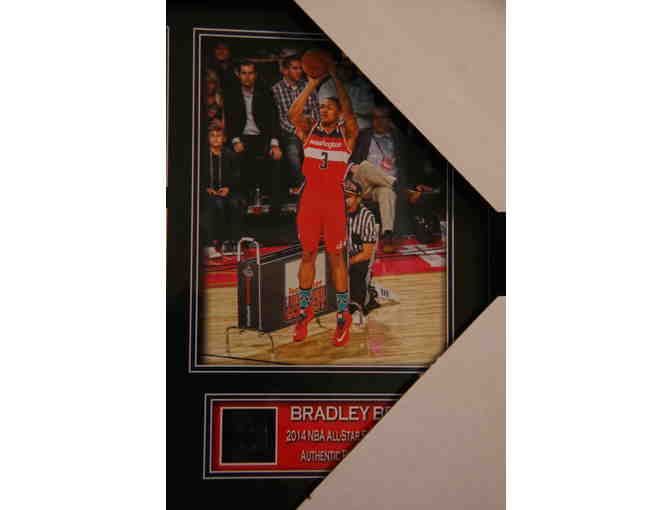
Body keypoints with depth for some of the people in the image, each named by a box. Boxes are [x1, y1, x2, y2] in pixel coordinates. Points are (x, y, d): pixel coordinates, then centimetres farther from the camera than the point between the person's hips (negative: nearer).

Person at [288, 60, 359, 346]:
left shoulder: (347, 133, 2)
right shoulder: (309, 130, 7)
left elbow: (348, 111, -16)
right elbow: (293, 114, -12)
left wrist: (335, 78, -14)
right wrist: (312, 83, -13)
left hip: (334, 201, -2)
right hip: (309, 199, 2)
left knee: (336, 257, 1)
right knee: (307, 255, 8)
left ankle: (343, 317, 9)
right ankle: (304, 312, 19)